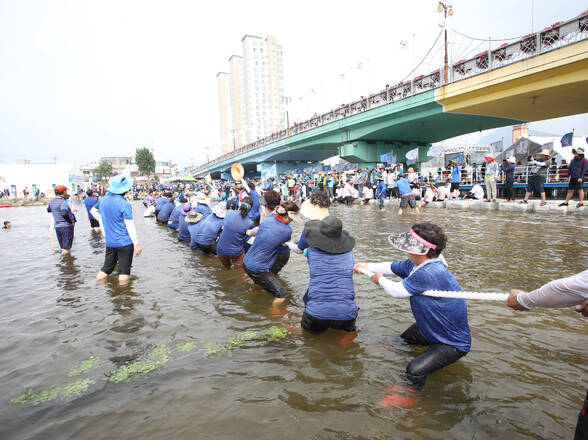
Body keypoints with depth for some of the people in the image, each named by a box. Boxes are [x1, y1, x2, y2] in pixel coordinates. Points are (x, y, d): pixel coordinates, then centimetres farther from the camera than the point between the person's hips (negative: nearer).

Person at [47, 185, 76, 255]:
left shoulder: (51, 201, 6)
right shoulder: (63, 202, -19)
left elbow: (48, 210, 26)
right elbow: (64, 214, -33)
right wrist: (71, 222, -20)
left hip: (57, 226, 8)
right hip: (67, 226, -8)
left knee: (63, 248, 18)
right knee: (67, 249, -3)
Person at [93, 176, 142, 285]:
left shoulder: (103, 200, 3)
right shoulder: (125, 204, -17)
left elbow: (93, 210, 24)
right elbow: (130, 226, -17)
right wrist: (136, 244, -14)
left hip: (109, 242, 6)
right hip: (125, 243, -6)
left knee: (106, 268, 17)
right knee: (124, 271, 3)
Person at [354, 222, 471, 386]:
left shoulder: (429, 273, -36)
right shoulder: (416, 263, -7)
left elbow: (397, 291, -23)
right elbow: (393, 267, 13)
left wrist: (380, 279, -4)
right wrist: (367, 266, 11)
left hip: (454, 343, -9)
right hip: (431, 329, 9)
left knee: (415, 371, -20)